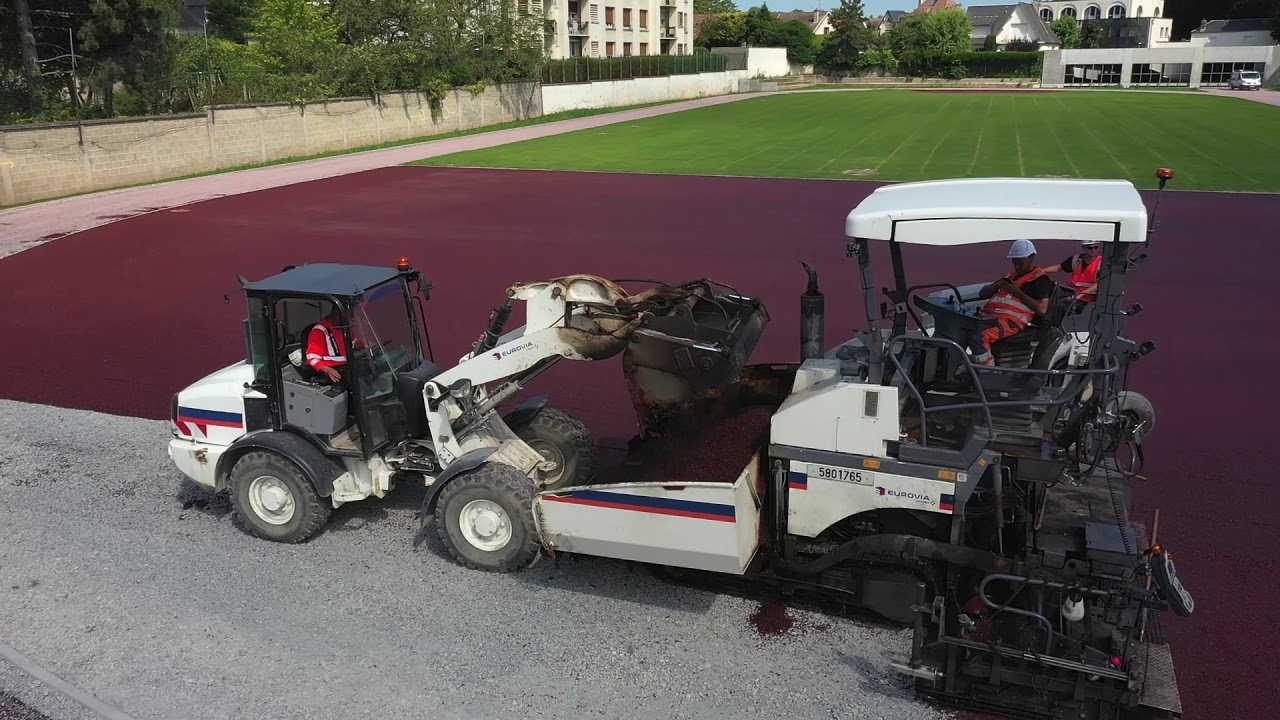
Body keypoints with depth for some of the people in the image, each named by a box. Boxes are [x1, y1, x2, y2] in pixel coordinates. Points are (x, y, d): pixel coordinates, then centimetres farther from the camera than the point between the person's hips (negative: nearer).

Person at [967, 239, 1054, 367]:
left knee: (977, 338, -34)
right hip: (989, 315, 8)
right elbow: (982, 293, 31)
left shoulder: (1040, 279, 7)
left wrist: (1018, 292, -9)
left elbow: (1042, 309, -8)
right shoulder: (1012, 275, 30)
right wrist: (997, 285, 8)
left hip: (1011, 321, -8)